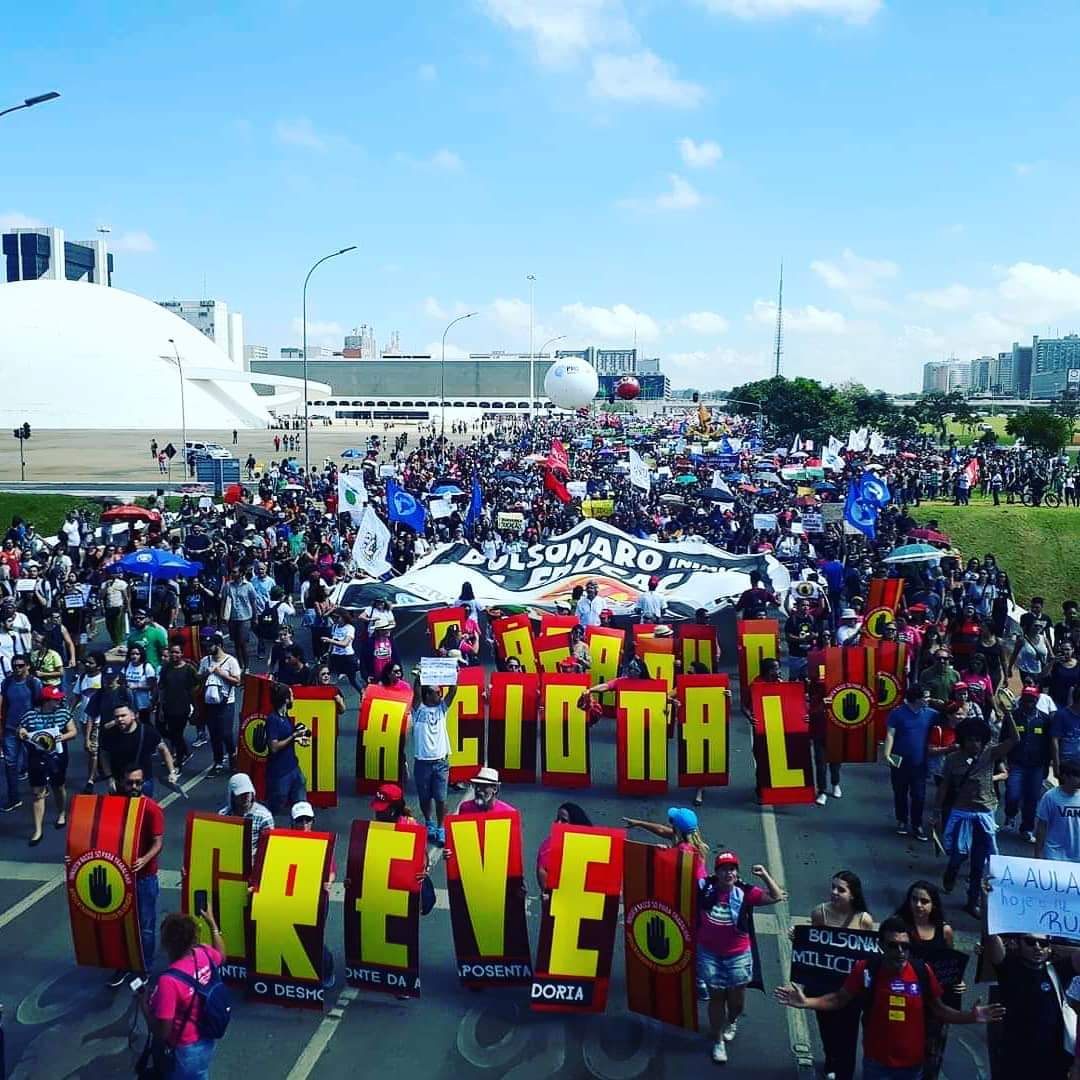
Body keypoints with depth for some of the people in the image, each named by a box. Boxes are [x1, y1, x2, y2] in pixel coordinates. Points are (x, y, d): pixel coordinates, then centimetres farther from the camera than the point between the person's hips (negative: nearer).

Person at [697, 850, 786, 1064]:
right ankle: (718, 1041, 30)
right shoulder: (705, 888, -12)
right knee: (716, 997, 11)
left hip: (738, 954, 0)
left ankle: (731, 1022, 52)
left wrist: (765, 875, -24)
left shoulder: (745, 892, -14)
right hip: (709, 954, 0)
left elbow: (776, 897, -14)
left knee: (736, 997, 16)